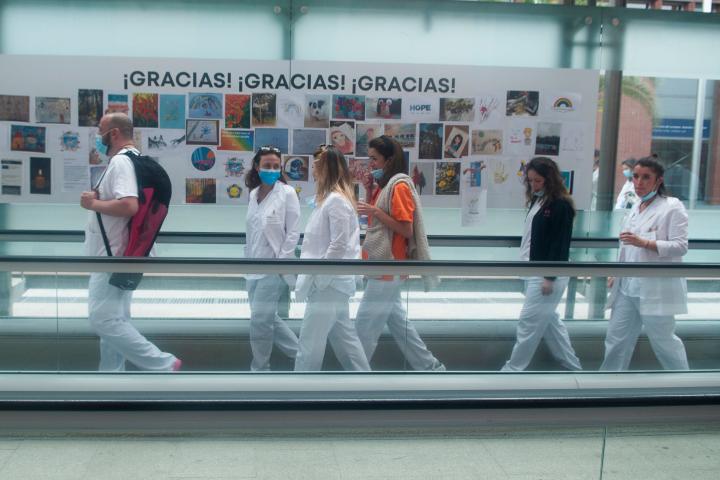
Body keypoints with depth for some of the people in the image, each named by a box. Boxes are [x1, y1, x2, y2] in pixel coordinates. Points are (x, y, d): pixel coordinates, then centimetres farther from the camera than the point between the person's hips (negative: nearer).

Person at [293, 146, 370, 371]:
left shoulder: (336, 200, -16)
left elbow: (339, 245, -21)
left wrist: (316, 278, -16)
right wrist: (313, 277, 12)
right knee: (345, 339, 15)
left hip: (329, 283, -10)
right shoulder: (328, 198, 14)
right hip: (328, 281, 10)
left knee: (309, 344, -1)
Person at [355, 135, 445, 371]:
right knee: (397, 321, 16)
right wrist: (369, 191, 6)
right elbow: (374, 220, 17)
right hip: (383, 265, 10)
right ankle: (429, 367, 24)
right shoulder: (383, 184, 13)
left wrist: (375, 211, -21)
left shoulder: (399, 185, -15)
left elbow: (406, 229, -19)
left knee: (365, 324, -3)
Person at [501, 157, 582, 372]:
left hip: (548, 275, -9)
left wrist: (550, 277, -19)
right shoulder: (537, 201, 12)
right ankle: (572, 367, 27)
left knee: (528, 323, -4)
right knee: (549, 321, 15)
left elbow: (561, 243, -17)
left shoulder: (561, 205, -14)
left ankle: (512, 370, 5)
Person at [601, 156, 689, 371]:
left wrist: (644, 242, -25)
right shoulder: (636, 207, 14)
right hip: (628, 287, 7)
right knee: (616, 339, 8)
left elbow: (680, 246, -15)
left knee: (664, 341, 5)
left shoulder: (672, 206, -8)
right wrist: (616, 273, 19)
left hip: (656, 288, -7)